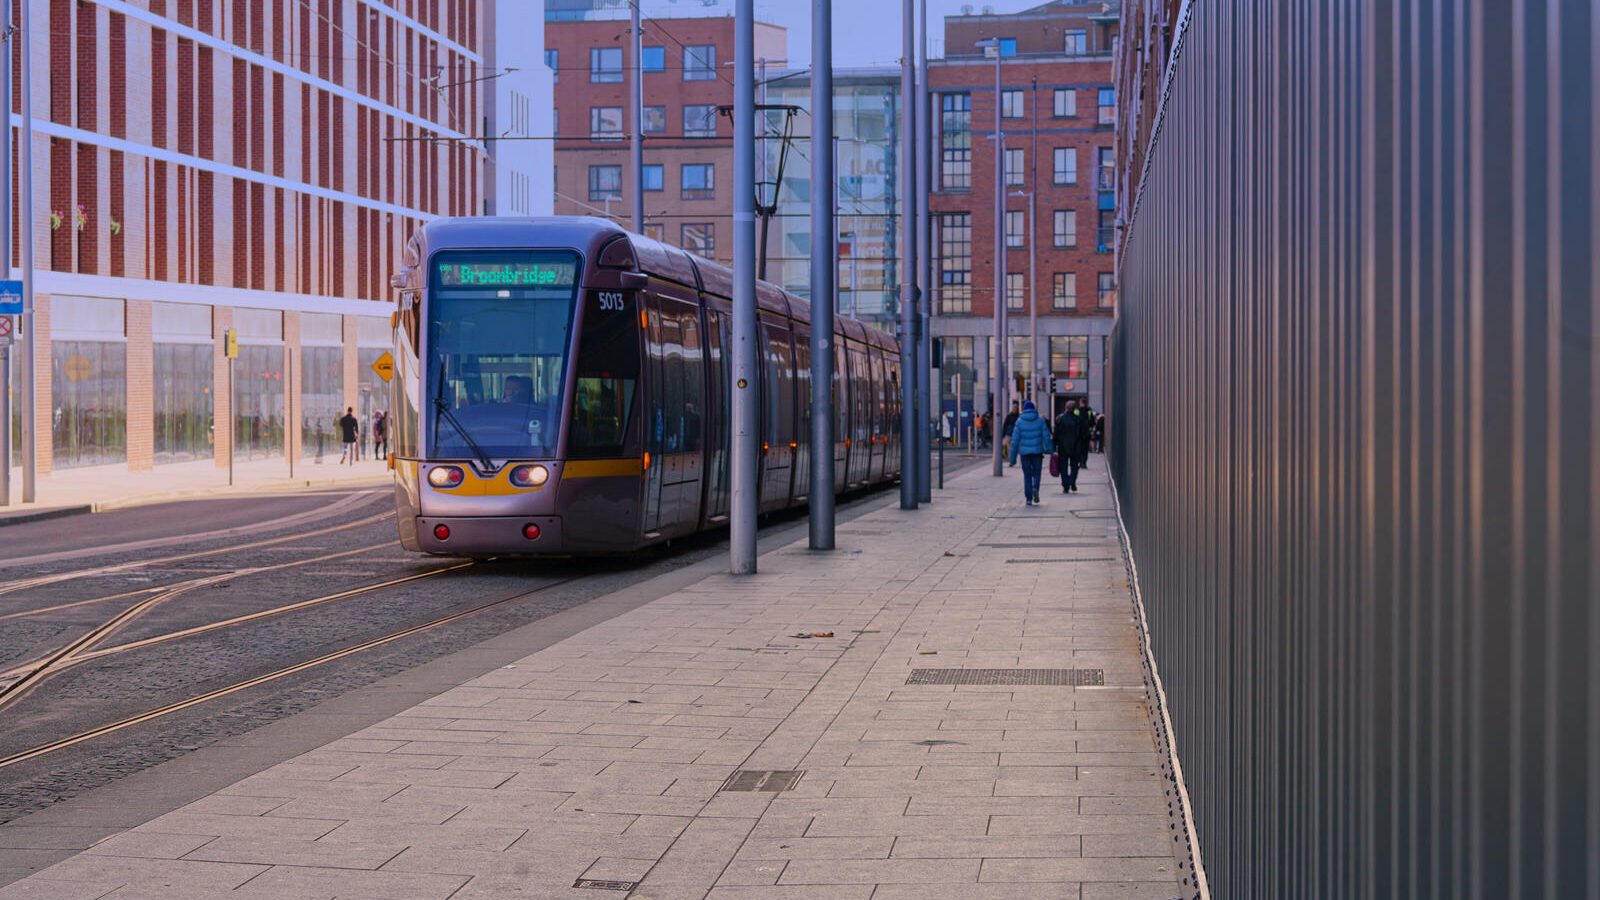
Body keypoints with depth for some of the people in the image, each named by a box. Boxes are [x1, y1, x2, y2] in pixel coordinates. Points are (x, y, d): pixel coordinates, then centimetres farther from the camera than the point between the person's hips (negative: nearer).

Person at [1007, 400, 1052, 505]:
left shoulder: (1020, 421, -1)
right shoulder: (1040, 421, 0)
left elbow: (1015, 440, -2)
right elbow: (1046, 437, -4)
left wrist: (1013, 457, 2)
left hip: (1024, 452, 0)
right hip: (1037, 452, 0)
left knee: (1027, 475, 8)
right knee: (1036, 473, 13)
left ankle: (1028, 498, 3)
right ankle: (1035, 488, -16)